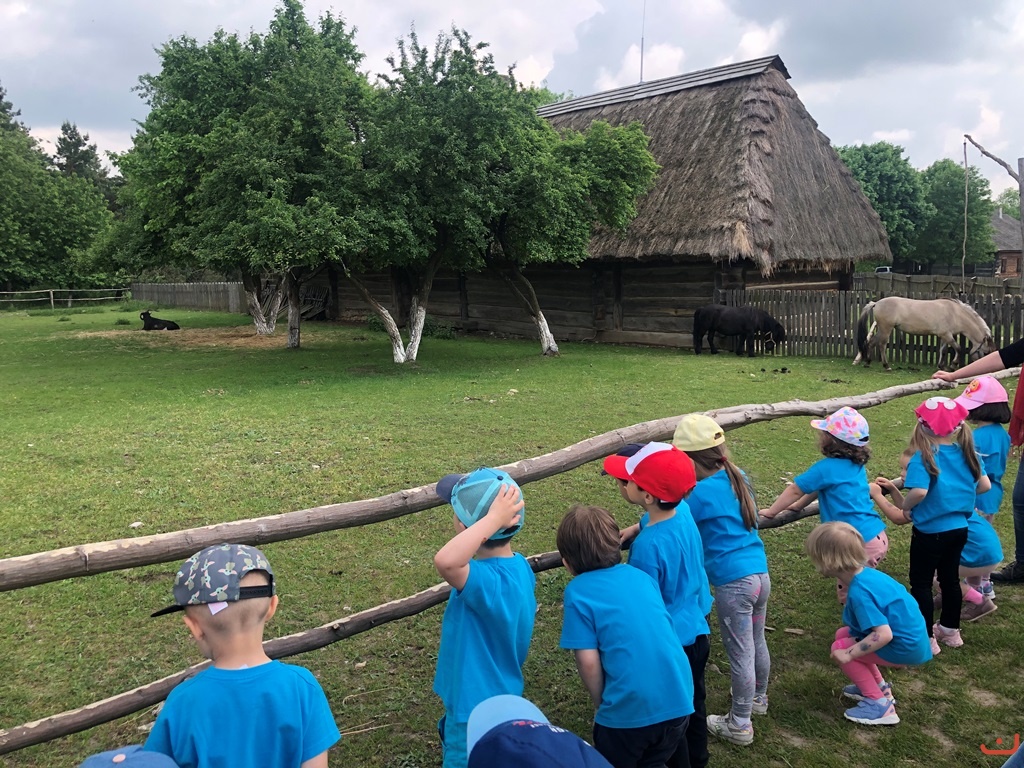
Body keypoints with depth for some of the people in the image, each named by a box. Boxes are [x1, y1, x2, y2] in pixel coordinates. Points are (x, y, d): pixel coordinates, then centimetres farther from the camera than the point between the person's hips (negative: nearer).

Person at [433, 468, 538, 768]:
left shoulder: (490, 581, -37)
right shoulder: (518, 566, -8)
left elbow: (445, 561, -57)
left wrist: (493, 518, -49)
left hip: (477, 712, -8)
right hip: (500, 696, 8)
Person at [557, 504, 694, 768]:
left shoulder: (577, 592, -8)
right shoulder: (641, 575, 8)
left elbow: (588, 662, -12)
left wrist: (601, 704, 6)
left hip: (630, 711, -5)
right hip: (678, 701, 5)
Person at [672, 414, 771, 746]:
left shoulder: (702, 493, -16)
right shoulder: (737, 478, 6)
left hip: (733, 583, -8)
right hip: (760, 573, 8)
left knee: (740, 654, 5)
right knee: (757, 642, 25)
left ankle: (739, 725, 19)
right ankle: (758, 698, 47)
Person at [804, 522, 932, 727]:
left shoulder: (859, 592, -27)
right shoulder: (868, 574, 0)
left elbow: (884, 635, -31)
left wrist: (849, 654, -22)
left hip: (905, 648, -9)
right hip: (912, 635, 9)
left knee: (840, 648, -7)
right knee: (843, 634, 14)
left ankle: (880, 704, -2)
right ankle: (879, 686, 24)